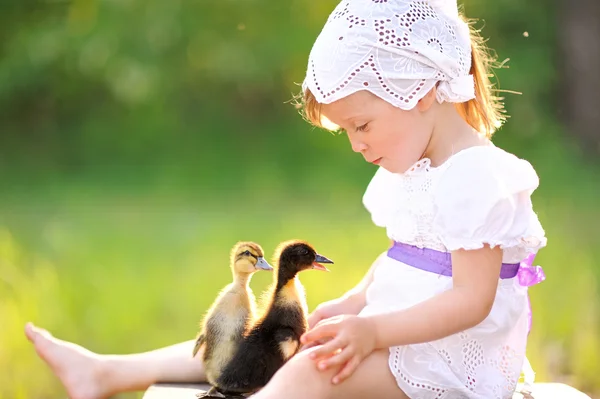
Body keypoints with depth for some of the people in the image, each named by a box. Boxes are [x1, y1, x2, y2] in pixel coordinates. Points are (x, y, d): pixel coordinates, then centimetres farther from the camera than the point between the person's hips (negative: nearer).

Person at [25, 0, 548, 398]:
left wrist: (373, 330, -30)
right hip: (397, 334, 10)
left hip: (446, 357, -10)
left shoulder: (474, 177, -20)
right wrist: (355, 303, 7)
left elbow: (472, 300, -24)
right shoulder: (416, 167, 13)